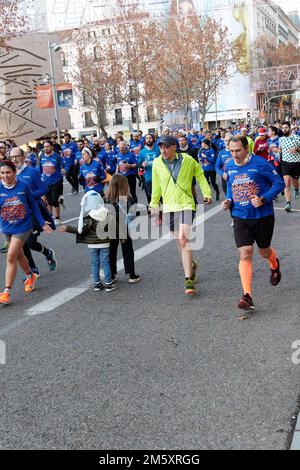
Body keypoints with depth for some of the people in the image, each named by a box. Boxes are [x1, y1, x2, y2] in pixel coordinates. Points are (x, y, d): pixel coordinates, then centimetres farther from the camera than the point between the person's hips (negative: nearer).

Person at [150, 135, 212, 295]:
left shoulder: (187, 160, -6)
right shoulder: (157, 163, 1)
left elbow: (200, 175, 9)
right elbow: (156, 186, 13)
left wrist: (207, 194, 5)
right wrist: (154, 204, 17)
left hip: (186, 205, -4)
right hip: (169, 207, 4)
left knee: (183, 239, -18)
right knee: (179, 241, 13)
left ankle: (189, 280, -15)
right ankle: (191, 264, 41)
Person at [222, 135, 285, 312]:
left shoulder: (260, 164, -15)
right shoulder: (229, 166, 0)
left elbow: (279, 182, -9)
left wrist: (264, 199, -22)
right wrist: (229, 201, -1)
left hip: (263, 216, -3)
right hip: (240, 217, 3)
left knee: (264, 252, 15)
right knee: (245, 254, -9)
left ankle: (275, 265, 54)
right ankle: (247, 296, -9)